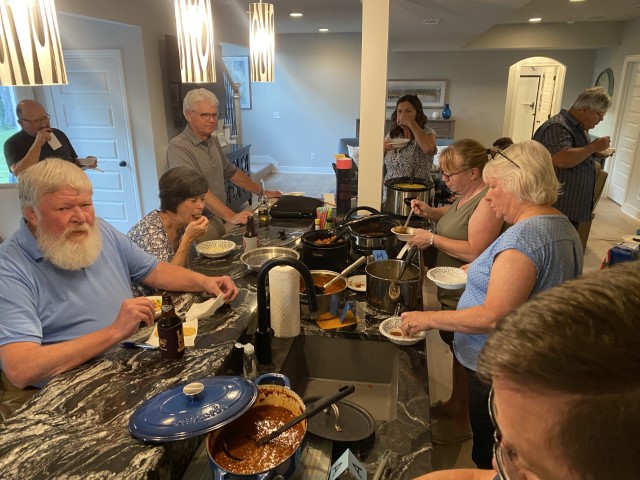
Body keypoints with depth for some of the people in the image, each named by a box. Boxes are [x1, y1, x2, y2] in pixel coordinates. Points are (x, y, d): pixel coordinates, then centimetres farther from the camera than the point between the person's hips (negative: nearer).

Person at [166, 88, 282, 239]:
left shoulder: (213, 141, 12)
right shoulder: (178, 148, -17)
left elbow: (231, 172, 24)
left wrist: (263, 192, 19)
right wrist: (231, 217, -35)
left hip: (217, 219, 8)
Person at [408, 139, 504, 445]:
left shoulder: (488, 201, -24)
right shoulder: (466, 194, 5)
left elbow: (475, 251, -30)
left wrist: (432, 239, -23)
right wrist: (431, 212, 7)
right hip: (452, 292, 9)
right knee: (456, 349, 23)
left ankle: (462, 423, 28)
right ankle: (454, 403, 44)